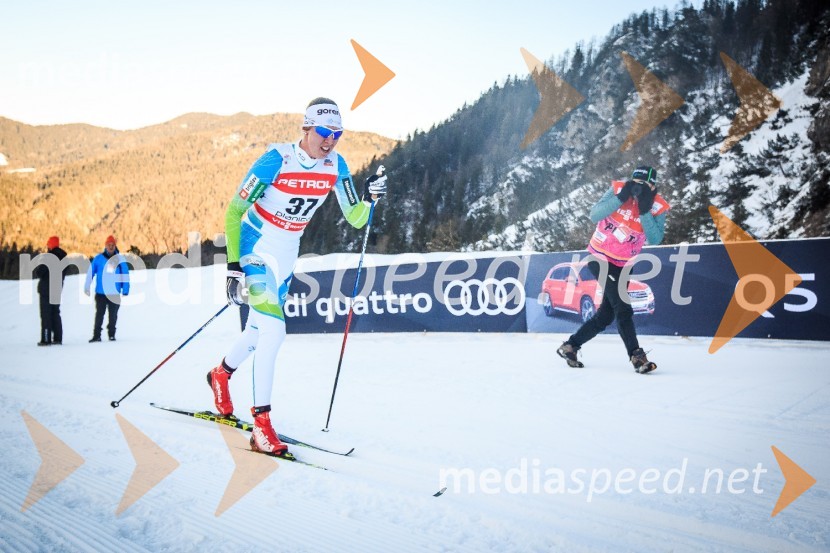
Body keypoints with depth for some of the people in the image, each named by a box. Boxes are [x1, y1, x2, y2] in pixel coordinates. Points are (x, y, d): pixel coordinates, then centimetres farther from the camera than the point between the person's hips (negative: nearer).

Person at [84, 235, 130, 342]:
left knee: (113, 315, 8)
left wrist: (125, 291, 0)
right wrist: (87, 287, -9)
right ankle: (96, 335, 9)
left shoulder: (120, 259, 1)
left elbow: (125, 275, 4)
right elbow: (90, 273, -3)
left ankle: (111, 334, 19)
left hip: (115, 294, 1)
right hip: (100, 293, 0)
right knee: (99, 315, 3)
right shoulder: (98, 258, -1)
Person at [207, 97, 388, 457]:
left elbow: (355, 219, -3)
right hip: (256, 248, -6)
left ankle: (221, 374, 48)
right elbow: (233, 212, -19)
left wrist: (369, 198, -24)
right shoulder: (276, 160, -22)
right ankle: (262, 425, -13)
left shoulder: (335, 165, -7)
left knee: (259, 329, 18)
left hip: (288, 255, 6)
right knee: (273, 329, -20)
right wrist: (233, 267, -24)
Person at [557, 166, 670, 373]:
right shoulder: (618, 189, -13)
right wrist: (621, 197, -28)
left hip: (622, 265, 5)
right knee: (623, 309, -14)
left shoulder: (658, 207, -9)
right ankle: (636, 356, -7)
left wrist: (645, 210, -29)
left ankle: (570, 346, 25)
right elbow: (594, 216, -20)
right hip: (599, 257, -4)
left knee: (606, 314, 10)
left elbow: (655, 240, -20)